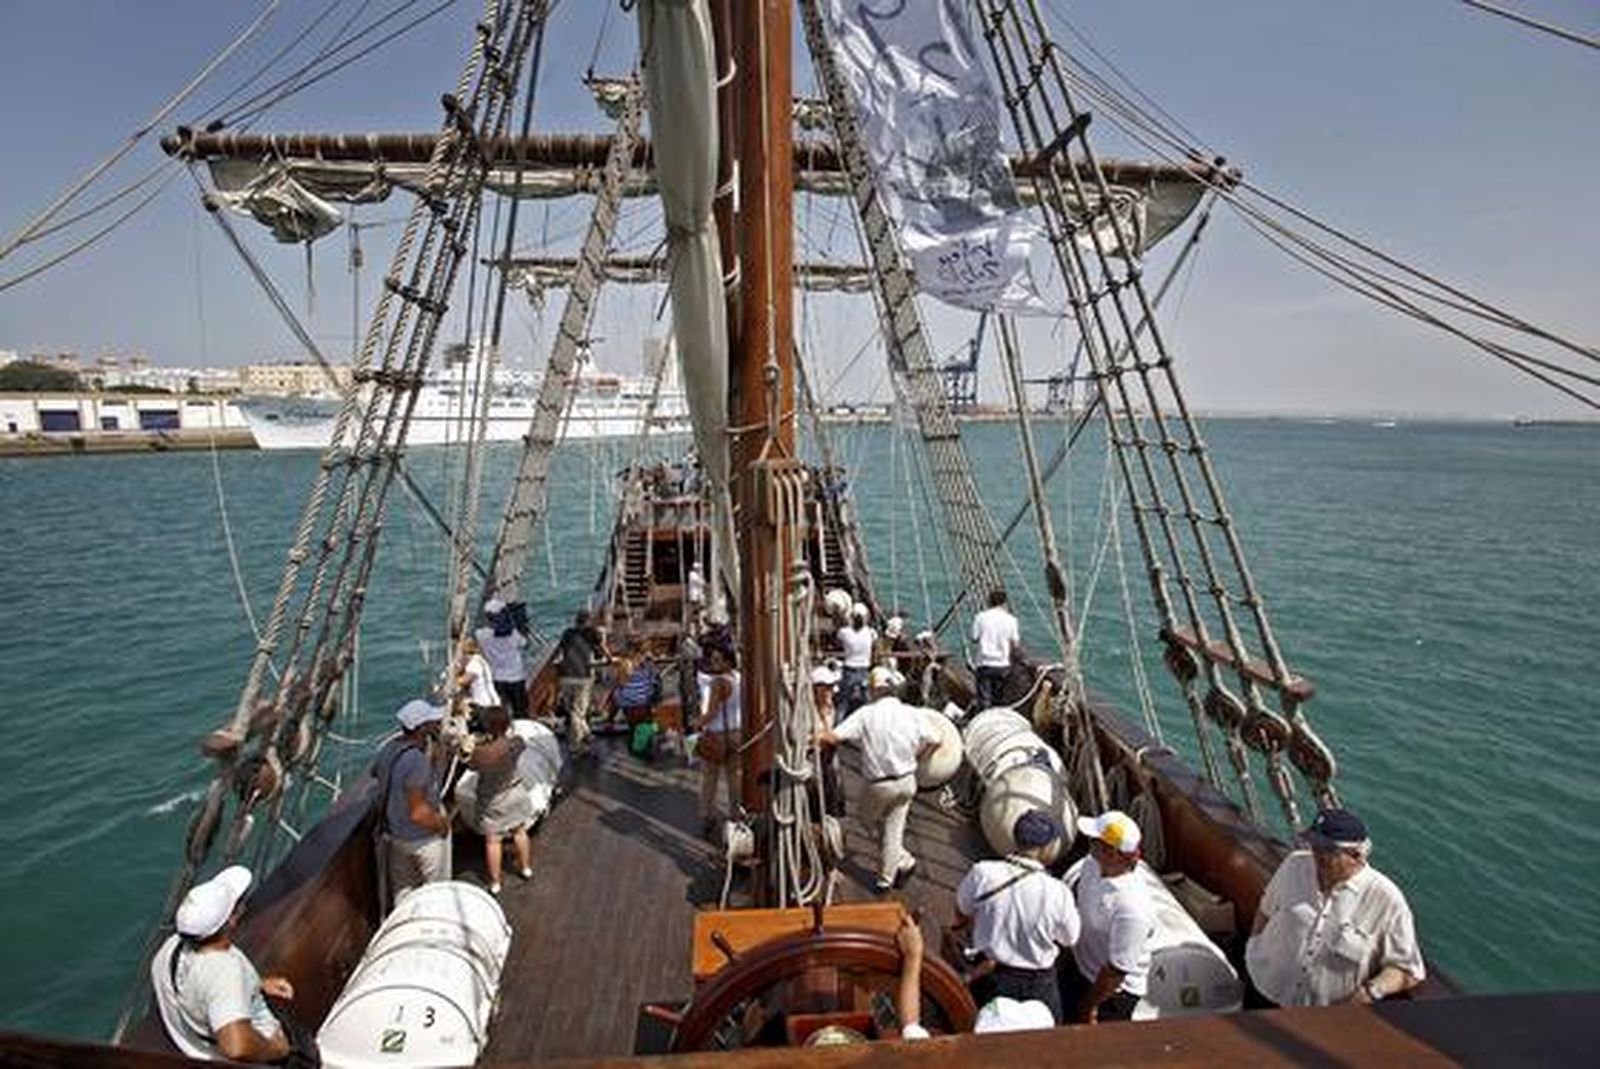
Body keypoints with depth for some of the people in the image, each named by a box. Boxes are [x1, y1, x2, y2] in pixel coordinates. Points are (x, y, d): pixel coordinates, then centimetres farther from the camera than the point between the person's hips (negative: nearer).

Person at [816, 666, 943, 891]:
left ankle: (903, 860, 32)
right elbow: (934, 741, -1)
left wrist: (817, 738, -7)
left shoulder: (865, 714, -15)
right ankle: (887, 877, 29)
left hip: (879, 784, -3)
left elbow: (834, 737, -24)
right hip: (906, 781, 4)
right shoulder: (910, 713, -5)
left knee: (868, 817, 24)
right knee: (893, 830, 16)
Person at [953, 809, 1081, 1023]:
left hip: (989, 975, 2)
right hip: (1038, 983, -2)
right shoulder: (1057, 893, -28)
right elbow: (1069, 939, -7)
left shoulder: (981, 873, -22)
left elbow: (961, 914, -2)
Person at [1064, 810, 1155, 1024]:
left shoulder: (1131, 909, -38)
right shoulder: (1092, 863, -16)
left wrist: (1090, 1005, -14)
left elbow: (1117, 970, -26)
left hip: (1113, 991, -7)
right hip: (1078, 969, 7)